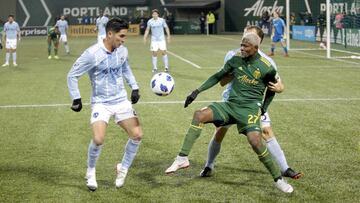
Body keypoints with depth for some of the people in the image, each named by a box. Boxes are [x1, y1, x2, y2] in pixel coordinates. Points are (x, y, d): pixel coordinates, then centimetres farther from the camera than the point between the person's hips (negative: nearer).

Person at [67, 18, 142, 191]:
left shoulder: (122, 51, -1)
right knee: (98, 139, -22)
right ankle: (90, 172, 6)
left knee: (137, 135, -6)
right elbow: (72, 75, -8)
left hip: (121, 101, 5)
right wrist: (76, 99, -8)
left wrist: (134, 87, 14)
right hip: (101, 103, -5)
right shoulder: (92, 54, -18)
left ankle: (123, 168, 17)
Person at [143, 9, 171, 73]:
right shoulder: (150, 21, 1)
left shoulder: (162, 20, -2)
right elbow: (147, 30, 12)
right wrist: (145, 38, 5)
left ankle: (166, 67, 2)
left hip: (161, 39, -1)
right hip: (154, 39, 1)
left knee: (163, 52, -7)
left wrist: (168, 36, 0)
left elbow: (166, 28, 7)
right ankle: (155, 68, 8)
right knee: (154, 53, -1)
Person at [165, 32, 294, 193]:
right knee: (199, 115, -19)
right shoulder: (236, 59, 1)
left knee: (255, 141, -26)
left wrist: (263, 109, 9)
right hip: (231, 104, 4)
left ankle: (278, 179, -6)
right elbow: (218, 76, 12)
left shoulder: (266, 68, -8)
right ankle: (183, 158, -17)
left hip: (250, 108, -4)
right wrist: (197, 91, 6)